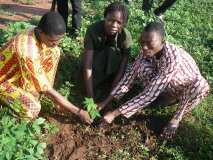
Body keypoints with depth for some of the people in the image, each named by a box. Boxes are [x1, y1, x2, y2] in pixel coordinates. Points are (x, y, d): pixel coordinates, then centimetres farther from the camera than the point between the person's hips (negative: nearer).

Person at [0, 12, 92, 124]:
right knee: (33, 110, -31)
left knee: (55, 52, -10)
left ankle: (32, 92, 1)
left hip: (19, 73, 7)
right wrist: (78, 112, -28)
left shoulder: (40, 34, -17)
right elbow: (48, 91, -33)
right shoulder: (27, 50, -39)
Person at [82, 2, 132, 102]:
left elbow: (122, 69, -25)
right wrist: (90, 97, -38)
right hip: (95, 62, -1)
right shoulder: (93, 30, -30)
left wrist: (109, 95, -30)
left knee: (111, 51, -29)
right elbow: (87, 66, -34)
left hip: (111, 69, 1)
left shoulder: (126, 36, -27)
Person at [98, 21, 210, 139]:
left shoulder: (172, 57, -41)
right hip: (168, 85, 5)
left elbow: (150, 93, -42)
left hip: (188, 86, -4)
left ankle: (177, 117, -11)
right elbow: (131, 74, -16)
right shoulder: (147, 50, -23)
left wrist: (115, 113, -42)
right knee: (143, 67, -22)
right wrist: (106, 101, -22)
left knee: (199, 85, -39)